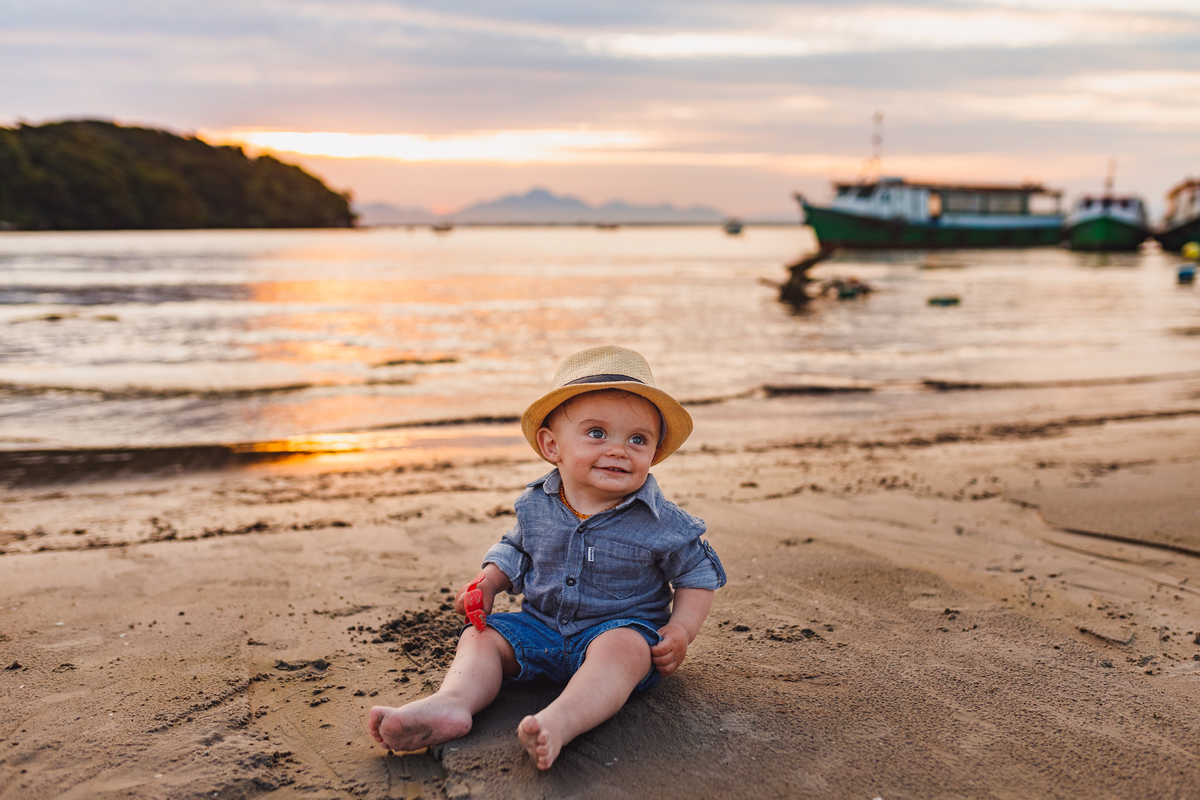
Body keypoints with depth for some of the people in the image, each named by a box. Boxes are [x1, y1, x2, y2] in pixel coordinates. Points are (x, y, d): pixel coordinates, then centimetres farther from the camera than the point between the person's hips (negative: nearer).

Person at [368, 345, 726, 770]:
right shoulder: (536, 506, -2)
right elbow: (516, 548, 18)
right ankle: (453, 702, -35)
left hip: (621, 627, -5)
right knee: (482, 636, -10)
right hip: (542, 626, 5)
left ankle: (560, 721, -57)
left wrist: (681, 629, -14)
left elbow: (699, 574, 1)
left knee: (621, 647, -36)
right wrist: (489, 582, -1)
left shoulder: (662, 522, -11)